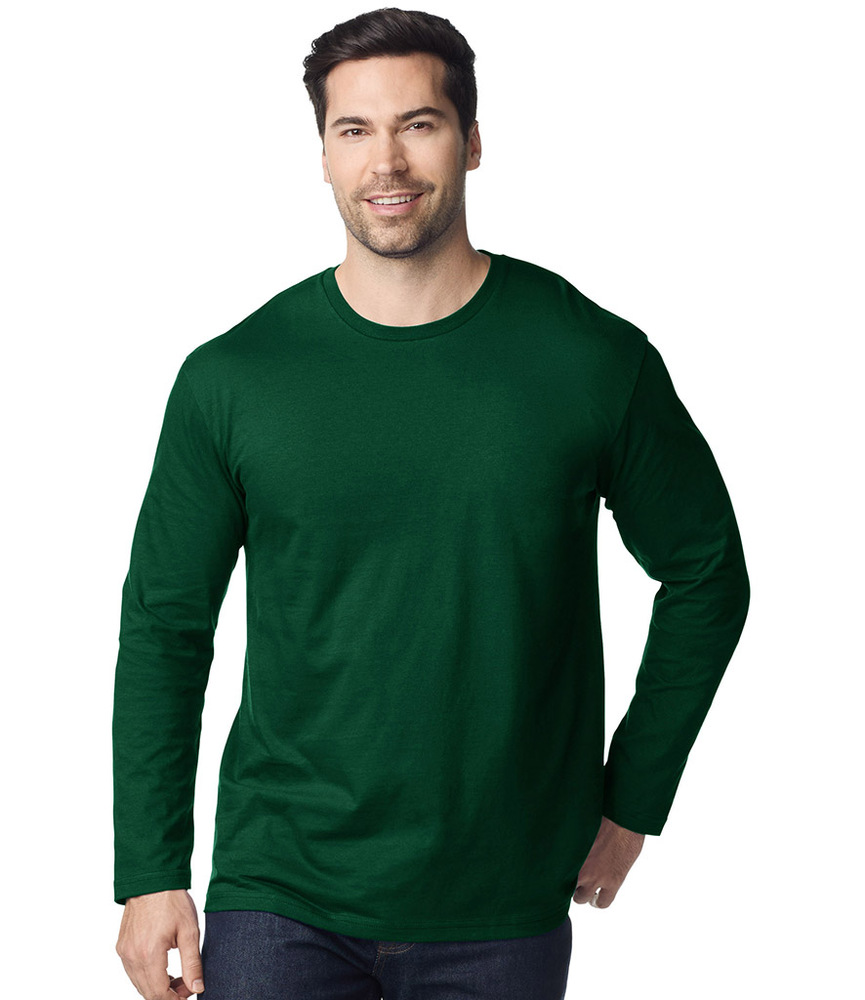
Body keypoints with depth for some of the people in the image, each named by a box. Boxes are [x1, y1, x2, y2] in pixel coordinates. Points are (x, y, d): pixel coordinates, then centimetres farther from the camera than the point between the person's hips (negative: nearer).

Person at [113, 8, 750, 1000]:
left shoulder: (594, 359, -5)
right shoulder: (230, 377, -4)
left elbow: (705, 574, 7)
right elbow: (164, 627, 3)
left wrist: (631, 803, 6)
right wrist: (150, 876, 0)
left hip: (506, 914, 0)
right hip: (278, 902, 0)